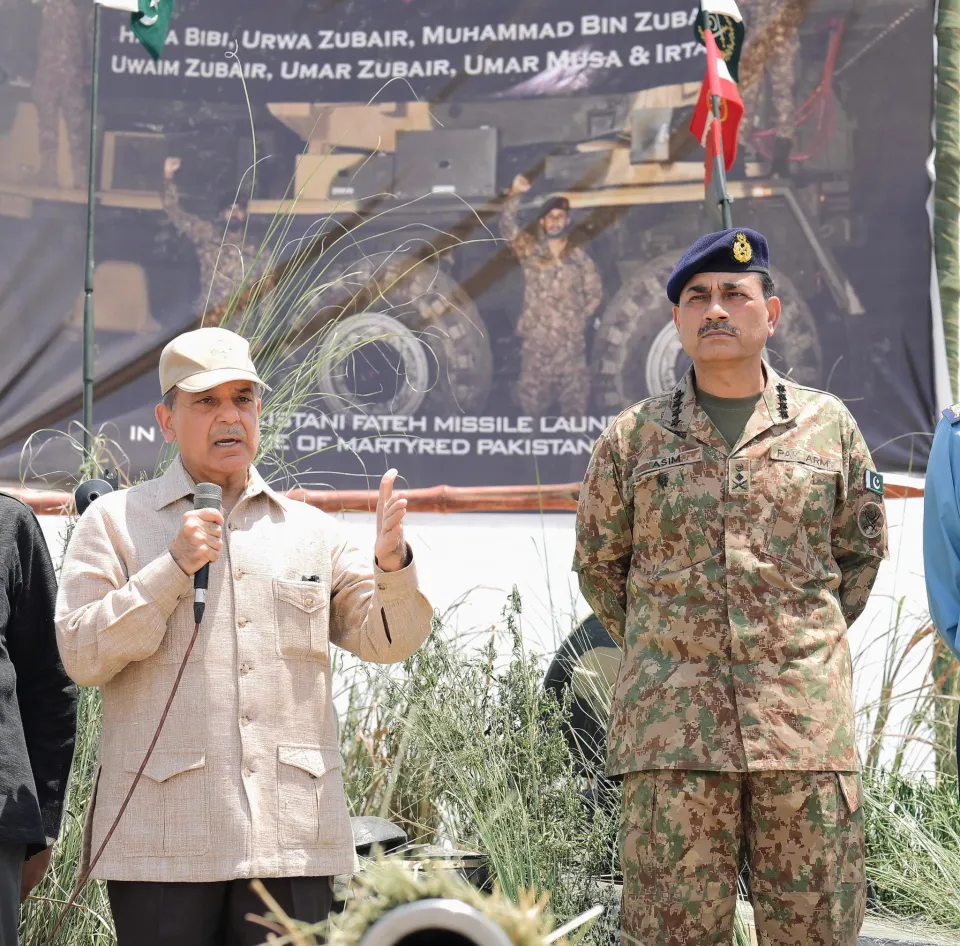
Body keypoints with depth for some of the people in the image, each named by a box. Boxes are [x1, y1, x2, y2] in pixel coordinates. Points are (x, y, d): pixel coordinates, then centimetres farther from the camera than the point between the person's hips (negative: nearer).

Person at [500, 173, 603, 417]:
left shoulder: (579, 257, 8)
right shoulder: (530, 251, 4)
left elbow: (594, 293, 12)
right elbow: (507, 227, -11)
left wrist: (581, 321, -1)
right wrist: (515, 195, -24)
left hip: (571, 342, 1)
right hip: (536, 340, -1)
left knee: (575, 401, 3)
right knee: (533, 400, 3)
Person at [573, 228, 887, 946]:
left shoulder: (828, 424, 9)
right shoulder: (634, 437, 8)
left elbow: (862, 549, 18)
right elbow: (598, 563, 18)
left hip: (807, 723, 1)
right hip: (672, 727, 0)